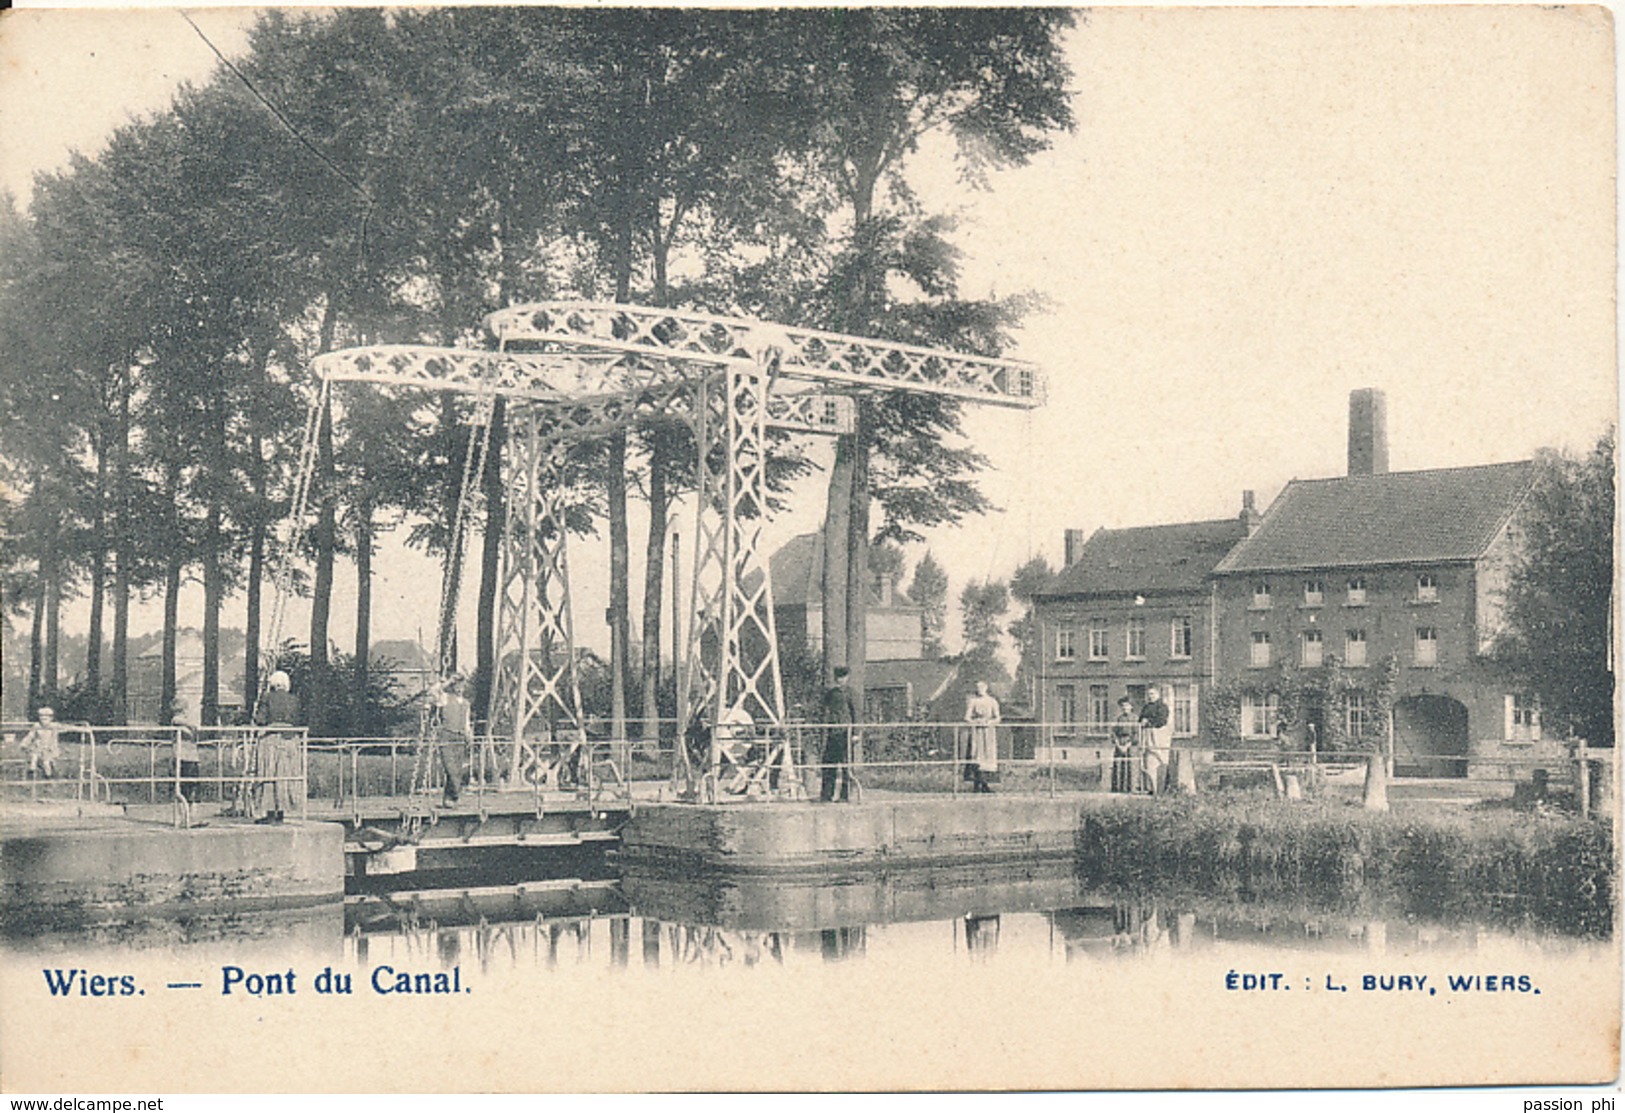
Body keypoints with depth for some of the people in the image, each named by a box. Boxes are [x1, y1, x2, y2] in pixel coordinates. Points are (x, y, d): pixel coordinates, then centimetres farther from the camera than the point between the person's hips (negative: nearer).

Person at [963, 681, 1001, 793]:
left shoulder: (992, 701, 10)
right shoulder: (972, 701, 5)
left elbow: (997, 718, 7)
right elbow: (967, 718, 1)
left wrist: (989, 722, -12)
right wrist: (978, 722, -14)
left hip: (989, 731, 2)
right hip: (976, 731, -2)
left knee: (989, 755, -5)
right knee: (977, 755, -10)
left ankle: (987, 784, -3)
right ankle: (977, 784, -11)